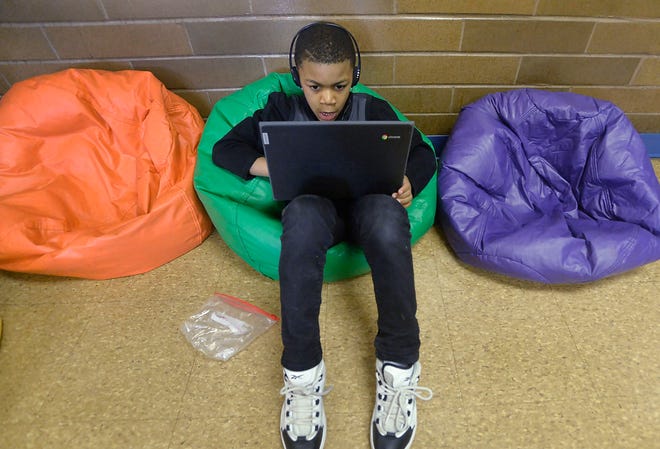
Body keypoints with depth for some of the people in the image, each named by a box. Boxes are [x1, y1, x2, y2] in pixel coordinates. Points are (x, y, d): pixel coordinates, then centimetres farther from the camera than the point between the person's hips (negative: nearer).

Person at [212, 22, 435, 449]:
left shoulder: (373, 110, 10)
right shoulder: (283, 110, 10)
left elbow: (423, 153, 11)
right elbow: (224, 148, 7)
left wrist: (408, 181, -14)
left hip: (366, 205, 1)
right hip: (314, 208, 0)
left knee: (387, 212, -37)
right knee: (302, 212, -38)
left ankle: (399, 365, -25)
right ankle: (302, 372, -31)